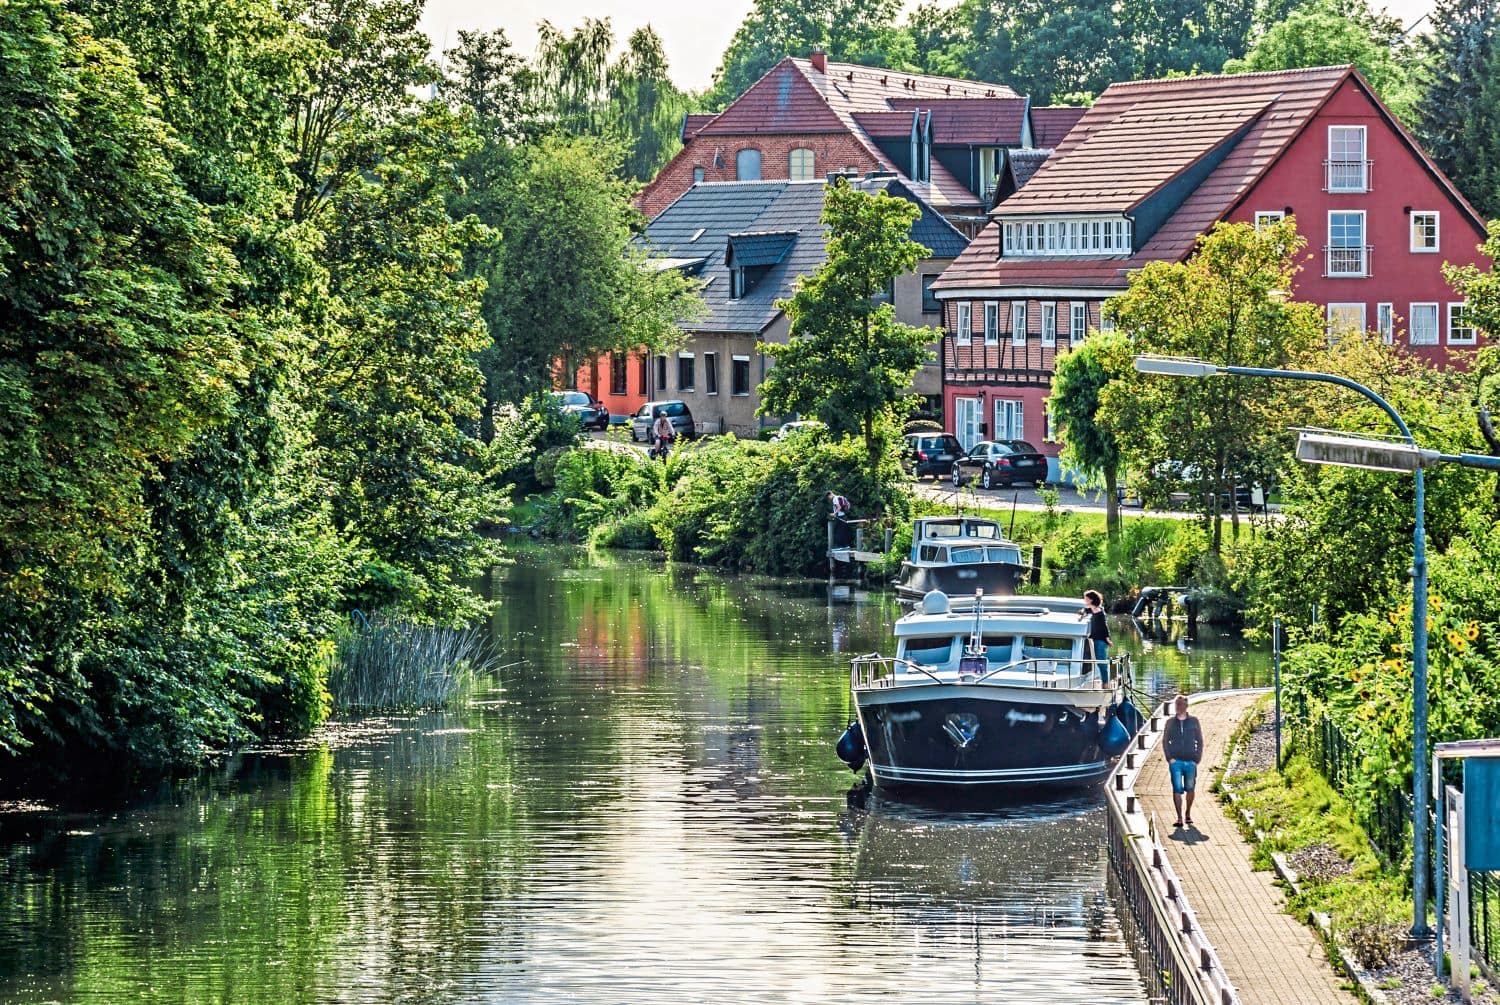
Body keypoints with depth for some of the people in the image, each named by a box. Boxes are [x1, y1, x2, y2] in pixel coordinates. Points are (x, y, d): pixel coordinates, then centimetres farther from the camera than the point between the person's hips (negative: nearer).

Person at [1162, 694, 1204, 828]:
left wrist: (1197, 758, -2)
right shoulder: (1170, 722, 8)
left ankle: (1188, 814, 25)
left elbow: (1200, 741, 7)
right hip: (1176, 762, 0)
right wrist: (1169, 758, -3)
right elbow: (1165, 741, 8)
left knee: (1190, 788, 6)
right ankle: (1179, 818, -8)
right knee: (1177, 789, -8)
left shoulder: (1193, 721, 6)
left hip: (1191, 762, 0)